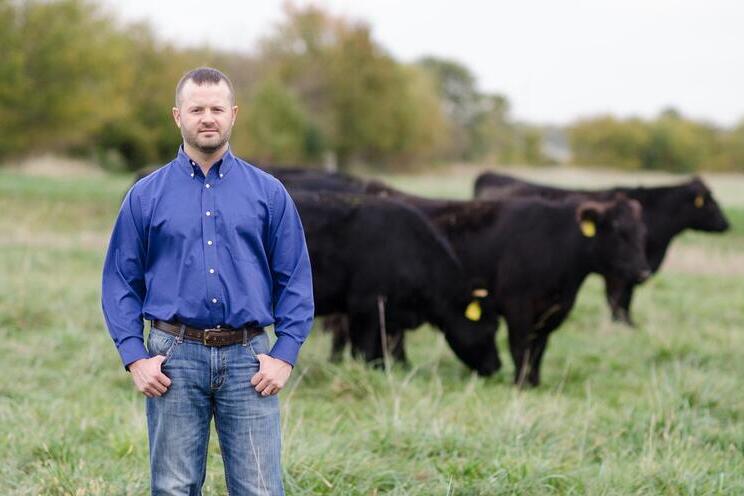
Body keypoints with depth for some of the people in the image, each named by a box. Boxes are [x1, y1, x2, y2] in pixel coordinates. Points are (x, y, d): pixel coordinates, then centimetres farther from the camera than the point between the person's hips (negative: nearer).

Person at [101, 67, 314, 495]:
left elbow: (295, 280, 6)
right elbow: (121, 281, 6)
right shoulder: (146, 196, 6)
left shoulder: (269, 193, 7)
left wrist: (285, 354, -4)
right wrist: (135, 357, -5)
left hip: (248, 361, 0)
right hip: (174, 358, 0)